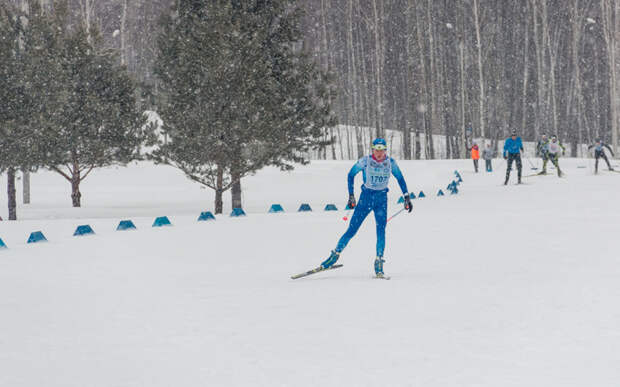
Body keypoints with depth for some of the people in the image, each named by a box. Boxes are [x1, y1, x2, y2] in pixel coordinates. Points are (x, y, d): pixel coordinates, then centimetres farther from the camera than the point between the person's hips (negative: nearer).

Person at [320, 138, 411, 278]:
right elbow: (351, 174, 3)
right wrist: (351, 195, 2)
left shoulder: (390, 163, -2)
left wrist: (406, 197, 9)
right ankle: (335, 254, 9)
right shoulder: (365, 161, -8)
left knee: (381, 230, -13)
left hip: (382, 199, 1)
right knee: (352, 230, -4)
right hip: (366, 197, -1)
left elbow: (400, 178, 12)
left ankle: (379, 263, -11)